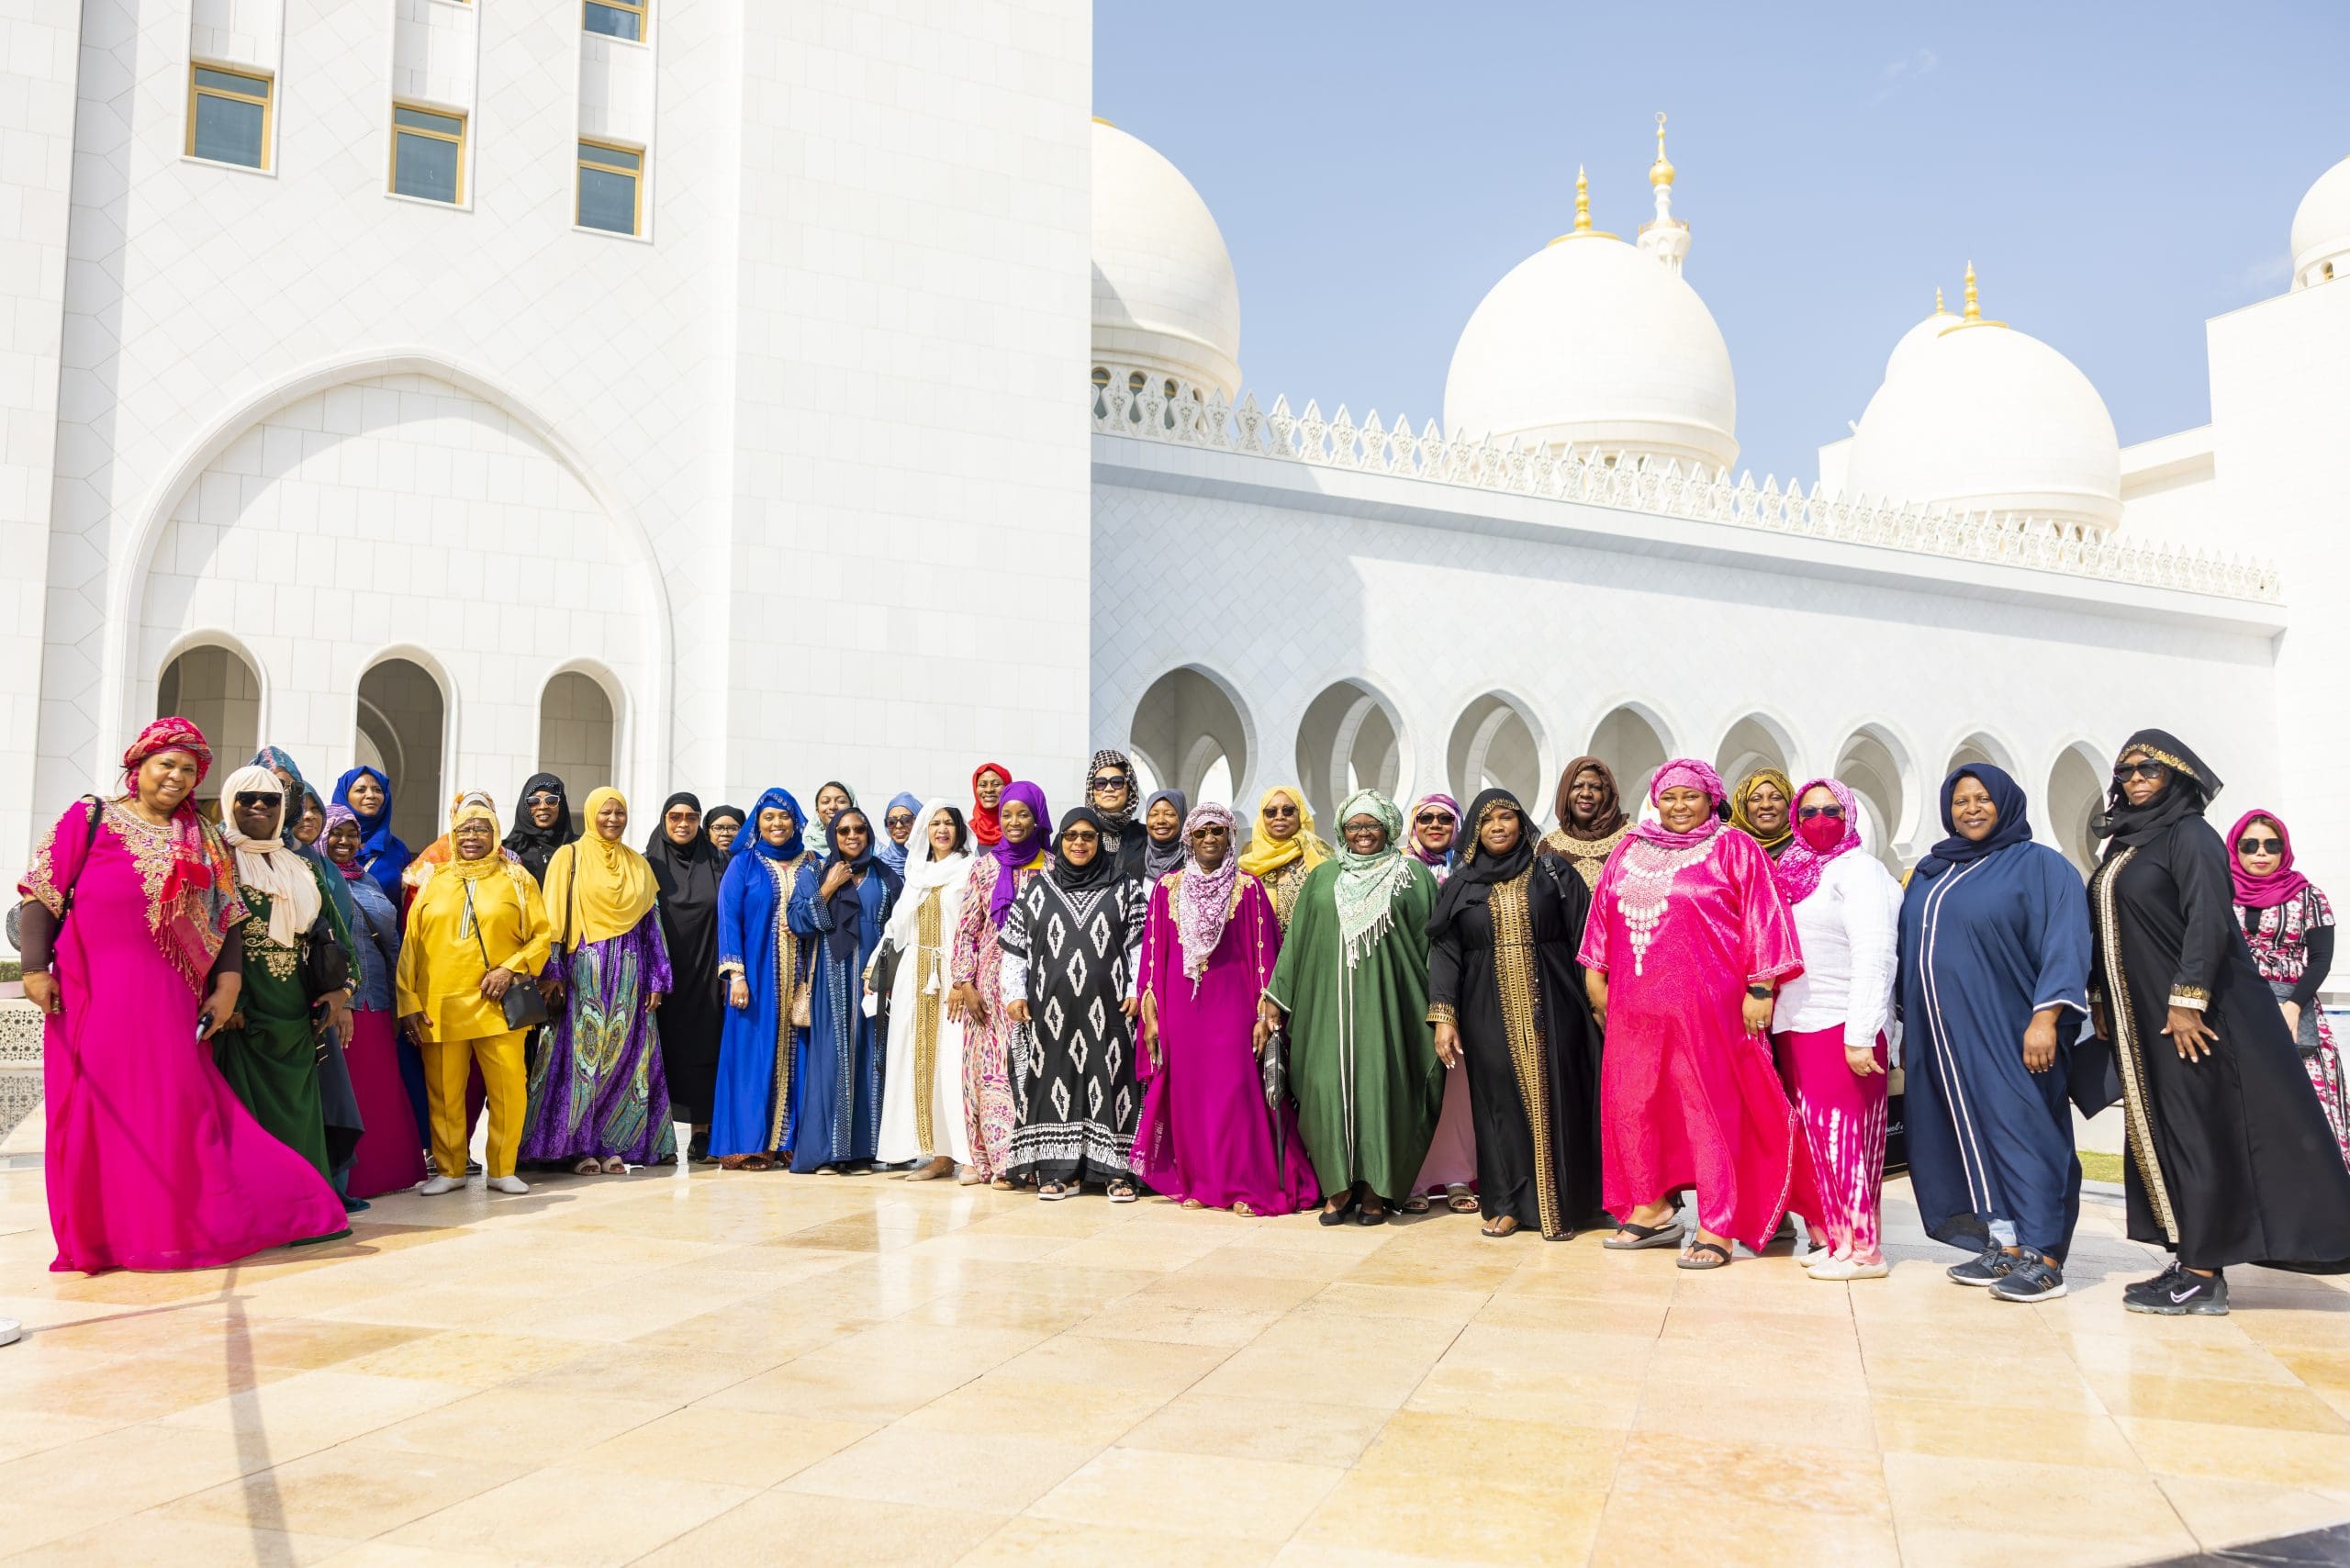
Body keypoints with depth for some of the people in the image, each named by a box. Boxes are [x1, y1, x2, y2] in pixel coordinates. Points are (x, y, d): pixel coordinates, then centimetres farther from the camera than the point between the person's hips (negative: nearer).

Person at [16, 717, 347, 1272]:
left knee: (175, 1106, 1)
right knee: (96, 1105, 0)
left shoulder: (206, 841, 16)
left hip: (169, 998, 3)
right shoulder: (90, 818, 6)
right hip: (94, 991, -3)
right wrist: (35, 967, -8)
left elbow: (227, 918, 12)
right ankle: (100, 1232, 12)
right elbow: (42, 893, 1)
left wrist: (227, 985, 2)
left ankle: (170, 1224, 11)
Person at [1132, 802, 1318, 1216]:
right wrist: (1151, 1013, 4)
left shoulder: (1248, 888, 1)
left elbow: (1263, 951, -1)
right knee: (1188, 1090, 4)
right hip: (1182, 1004, 3)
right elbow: (1154, 953, 8)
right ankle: (1198, 1182, 14)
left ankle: (1247, 1185, 2)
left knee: (1235, 1086, -8)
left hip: (1231, 1001, -2)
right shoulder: (1167, 888, 8)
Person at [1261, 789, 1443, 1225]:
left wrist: (1437, 1007, -3)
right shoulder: (1323, 877, 13)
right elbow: (1296, 940, 13)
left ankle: (1375, 1188, 9)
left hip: (1386, 1000, -2)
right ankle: (1337, 1186, 7)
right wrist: (1275, 999, 9)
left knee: (1380, 1085, -3)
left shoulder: (1413, 876, 6)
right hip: (1329, 1001, 2)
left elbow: (1430, 943, 3)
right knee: (1328, 1085, -4)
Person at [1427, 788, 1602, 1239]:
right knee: (1502, 1101, 4)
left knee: (1552, 1099, 0)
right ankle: (1509, 1203, 12)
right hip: (1490, 1013, 1)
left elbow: (1584, 937, 2)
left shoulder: (1553, 872, 4)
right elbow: (1443, 951, 3)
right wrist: (1444, 1015, -6)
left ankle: (1559, 1204, 9)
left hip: (1550, 1008, -1)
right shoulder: (1460, 884, 7)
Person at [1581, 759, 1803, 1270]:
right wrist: (1596, 975, 15)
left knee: (1710, 1109, -1)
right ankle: (1652, 1209, 23)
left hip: (1705, 1005, -5)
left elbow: (1761, 921, -6)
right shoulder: (1630, 851, 14)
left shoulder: (1734, 850, -1)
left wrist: (1759, 989, -10)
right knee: (1628, 1102, 8)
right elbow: (1604, 914, 18)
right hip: (1635, 1003, 5)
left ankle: (1717, 1228, 7)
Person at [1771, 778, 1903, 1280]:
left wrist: (1860, 1035, -20)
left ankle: (1859, 1247, 2)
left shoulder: (1859, 870, -5)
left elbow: (1873, 957, -14)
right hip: (1794, 1026, 7)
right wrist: (1768, 1008, 8)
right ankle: (1828, 1235, 16)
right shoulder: (1792, 871, 17)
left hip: (1841, 1028, -7)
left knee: (1839, 1133, -5)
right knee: (1812, 1134, 8)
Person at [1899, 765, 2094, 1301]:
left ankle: (2044, 1257, -1)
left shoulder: (2039, 865, -3)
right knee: (1973, 1134, 6)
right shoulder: (1930, 874, 15)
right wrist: (1909, 1031, 15)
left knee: (2021, 1130, -5)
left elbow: (2064, 942, -11)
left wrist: (2046, 1016, -21)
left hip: (2007, 1031, -6)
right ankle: (2004, 1247, 12)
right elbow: (1910, 951, 18)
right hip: (1945, 1032, 6)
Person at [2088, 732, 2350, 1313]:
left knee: (2197, 1132, -5)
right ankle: (2192, 1262, 13)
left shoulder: (2190, 835, -8)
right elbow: (2108, 927, 18)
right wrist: (2100, 1000, 14)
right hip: (2141, 1018, 8)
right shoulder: (2123, 844, 16)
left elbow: (2208, 920, -18)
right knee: (2158, 1133, 8)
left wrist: (2187, 1000, -23)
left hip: (2188, 1013, -8)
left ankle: (2202, 1278, -2)